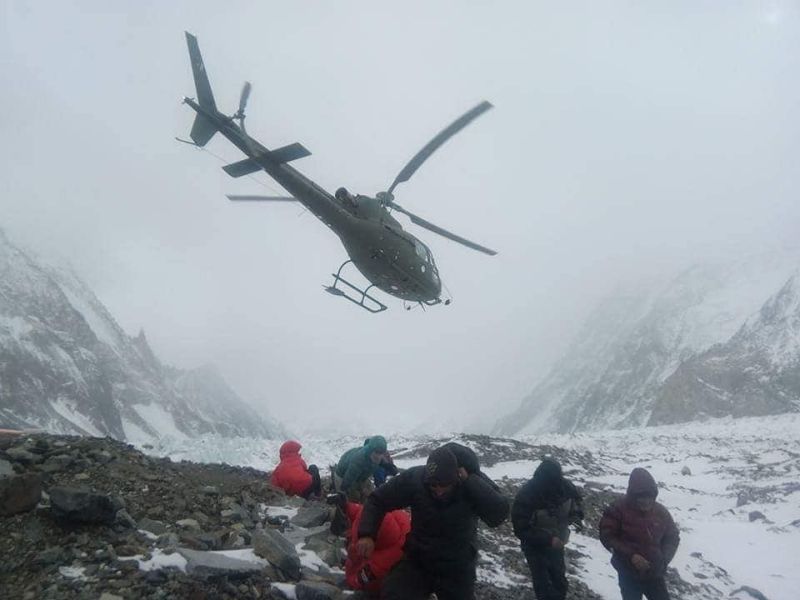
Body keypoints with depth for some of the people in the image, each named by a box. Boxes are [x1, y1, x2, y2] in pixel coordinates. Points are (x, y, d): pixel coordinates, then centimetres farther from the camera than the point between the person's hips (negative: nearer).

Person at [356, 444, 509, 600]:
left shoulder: (475, 483, -23)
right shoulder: (414, 478, -21)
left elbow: (499, 515, -39)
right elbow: (377, 500, -8)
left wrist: (469, 480, -39)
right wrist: (367, 534, -23)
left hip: (457, 568, 0)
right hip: (417, 559, 0)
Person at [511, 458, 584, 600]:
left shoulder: (565, 485, -19)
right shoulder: (525, 496, -32)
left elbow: (576, 499, 4)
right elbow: (521, 531, -26)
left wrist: (576, 513, -17)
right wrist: (548, 539, -35)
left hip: (557, 543, 4)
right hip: (535, 546, -4)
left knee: (559, 582, 21)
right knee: (543, 586, 3)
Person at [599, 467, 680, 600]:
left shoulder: (661, 511, -4)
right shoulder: (618, 509, -14)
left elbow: (673, 537, 8)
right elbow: (607, 536, -12)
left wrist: (664, 559, -9)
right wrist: (630, 555, -22)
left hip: (655, 573, 3)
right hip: (629, 573, -3)